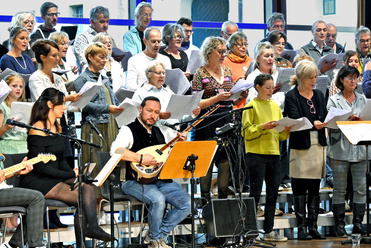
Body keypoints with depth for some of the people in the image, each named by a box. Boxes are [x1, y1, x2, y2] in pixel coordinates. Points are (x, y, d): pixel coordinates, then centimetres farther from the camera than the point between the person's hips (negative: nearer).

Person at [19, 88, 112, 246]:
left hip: (55, 178, 8)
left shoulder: (57, 127, 13)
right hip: (36, 181, -8)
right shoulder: (38, 129, -15)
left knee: (88, 185, -16)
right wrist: (71, 175, -15)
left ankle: (92, 226, -24)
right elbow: (41, 167, -18)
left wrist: (74, 173, -3)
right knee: (83, 199, -19)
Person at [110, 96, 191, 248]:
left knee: (187, 203, -12)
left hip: (161, 180, 7)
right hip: (136, 182, -7)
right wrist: (141, 158, -28)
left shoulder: (157, 132, 19)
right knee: (158, 199, -35)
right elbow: (115, 150, -23)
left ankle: (160, 235, 2)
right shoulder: (129, 130, -4)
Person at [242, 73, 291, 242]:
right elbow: (247, 132, -8)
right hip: (256, 154, -6)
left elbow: (280, 135, 16)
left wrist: (286, 130, -5)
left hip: (274, 153, 6)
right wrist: (262, 127, -21)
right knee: (255, 193, -5)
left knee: (273, 193, 5)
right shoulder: (251, 106, -3)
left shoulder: (275, 106, 15)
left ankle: (269, 231, 11)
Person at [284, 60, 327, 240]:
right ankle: (301, 227, 0)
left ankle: (313, 226, 10)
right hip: (300, 146, -5)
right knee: (300, 188, -4)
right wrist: (313, 124, -27)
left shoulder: (319, 95, 15)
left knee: (315, 188, 7)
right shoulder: (291, 96, -3)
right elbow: (295, 121, -13)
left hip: (319, 145, 5)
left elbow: (325, 117, 11)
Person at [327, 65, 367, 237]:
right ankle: (339, 225, 7)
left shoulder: (363, 100, 15)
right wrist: (347, 120, -21)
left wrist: (360, 120, -10)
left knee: (360, 188, 1)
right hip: (340, 149, -3)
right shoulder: (334, 100, 4)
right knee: (340, 189, 1)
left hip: (359, 149, 3)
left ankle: (358, 224, 7)